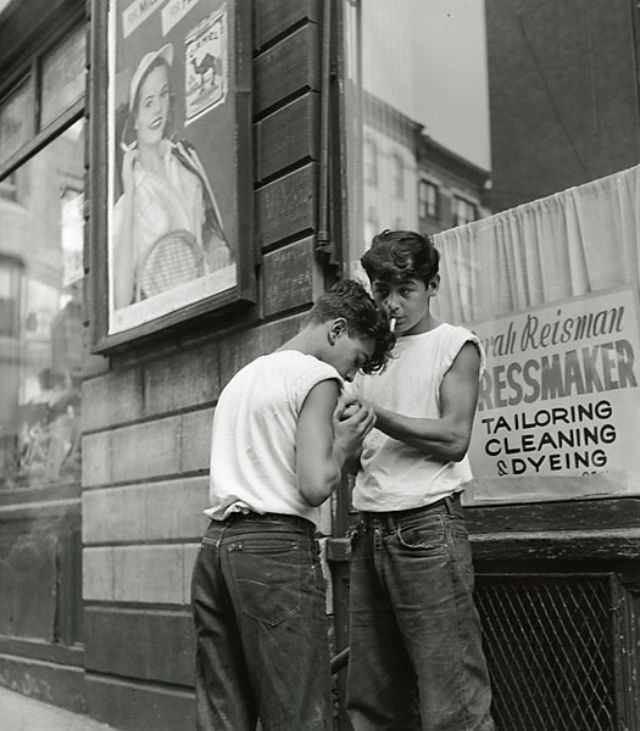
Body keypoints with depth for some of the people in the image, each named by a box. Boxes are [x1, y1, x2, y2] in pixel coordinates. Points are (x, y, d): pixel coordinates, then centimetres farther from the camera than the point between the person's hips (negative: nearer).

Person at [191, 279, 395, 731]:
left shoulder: (243, 376, 22)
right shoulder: (318, 377, -3)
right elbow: (315, 486, -14)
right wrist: (342, 446, 5)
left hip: (216, 543, 8)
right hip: (276, 548, -8)